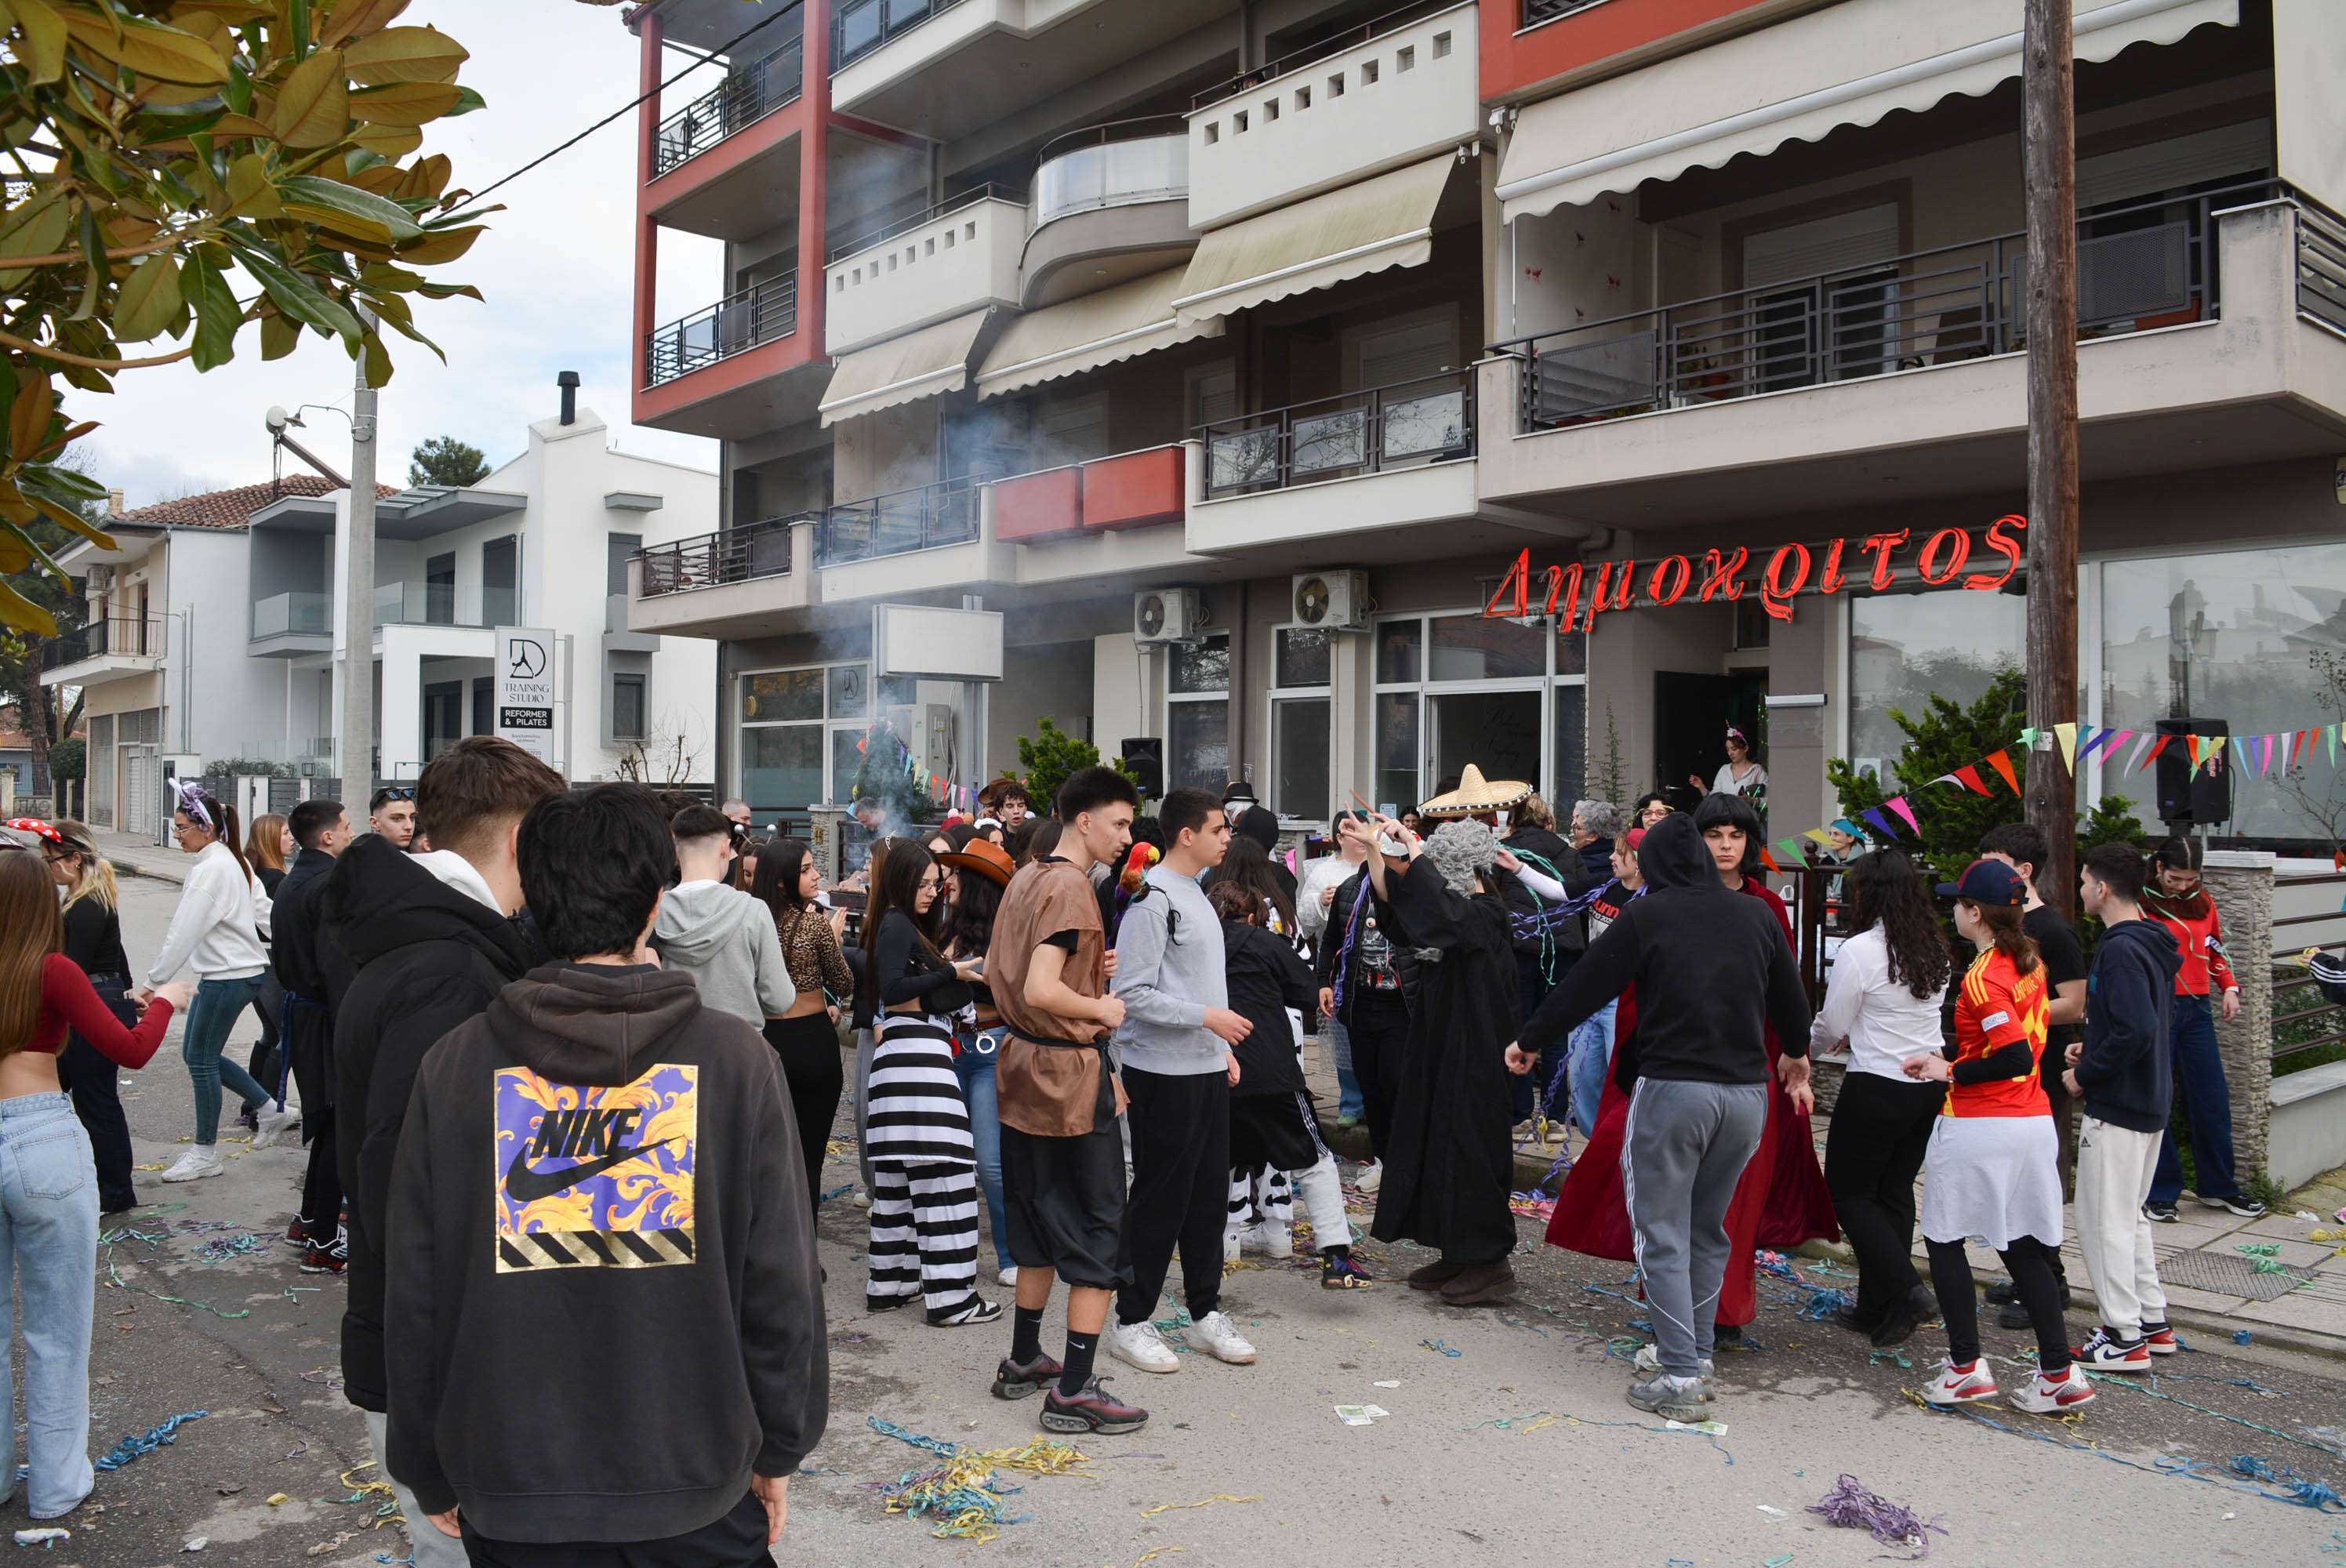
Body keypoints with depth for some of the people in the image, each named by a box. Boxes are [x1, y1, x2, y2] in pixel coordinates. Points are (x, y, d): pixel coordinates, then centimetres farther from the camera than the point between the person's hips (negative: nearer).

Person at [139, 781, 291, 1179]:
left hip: (228, 978, -10)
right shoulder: (234, 861, 9)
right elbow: (264, 911, 15)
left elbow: (183, 935, -21)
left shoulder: (209, 871, -20)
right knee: (195, 1053, 16)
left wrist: (153, 982, -18)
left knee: (201, 1059, 1)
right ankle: (270, 1109, 23)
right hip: (242, 970, 10)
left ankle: (205, 1153, 13)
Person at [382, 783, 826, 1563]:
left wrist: (429, 1475, 13)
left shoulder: (454, 1065, -6)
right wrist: (777, 1451, 7)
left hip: (508, 1491, 1)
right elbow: (783, 1281, -7)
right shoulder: (734, 1057, -10)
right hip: (694, 1482, -1)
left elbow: (415, 1295, 0)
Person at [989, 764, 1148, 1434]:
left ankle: (1023, 1360, 30)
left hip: (1025, 1066, 9)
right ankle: (1074, 1391, 2)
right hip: (1073, 1075, -9)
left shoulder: (1024, 879, 10)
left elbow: (996, 972, 19)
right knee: (1097, 1228, -1)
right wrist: (1102, 1008, -11)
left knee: (1041, 1220, 20)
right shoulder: (1071, 887, -18)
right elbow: (1041, 990, -26)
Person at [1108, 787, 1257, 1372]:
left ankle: (1206, 1313, 26)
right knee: (1161, 1198, -1)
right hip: (1163, 1073, -9)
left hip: (1206, 1068, 9)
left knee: (1210, 1193, 14)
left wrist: (1224, 1048, 17)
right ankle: (1131, 1322, 13)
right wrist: (1207, 1017, -19)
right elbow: (1133, 994, -20)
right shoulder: (1151, 898, -16)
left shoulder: (1195, 893, 14)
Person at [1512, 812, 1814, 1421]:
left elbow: (1584, 986, 0)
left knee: (1663, 1235, 3)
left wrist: (1529, 1041, 15)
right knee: (1710, 1228, 19)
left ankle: (1680, 1377, 1)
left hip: (1671, 1090, -5)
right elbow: (1790, 995, 20)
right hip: (1747, 1091, 5)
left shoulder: (1645, 915, -4)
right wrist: (1795, 1054, 40)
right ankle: (1695, 1352, 26)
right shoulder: (1758, 915, 8)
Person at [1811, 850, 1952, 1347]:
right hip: (1931, 1085, 7)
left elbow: (1832, 1026, -5)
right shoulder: (1937, 950, 4)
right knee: (1895, 1191, 15)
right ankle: (1876, 1307, 21)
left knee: (1851, 1192, 7)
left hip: (1877, 1089, -7)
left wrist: (1800, 1048, 15)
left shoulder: (1859, 951, -16)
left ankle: (1905, 1292, -6)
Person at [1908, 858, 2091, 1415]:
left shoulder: (1983, 977, -18)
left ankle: (1965, 1366, 8)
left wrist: (1950, 1073, -12)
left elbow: (2016, 1058, -25)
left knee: (1944, 1239, 6)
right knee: (2024, 1248, 13)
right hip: (2033, 1123, 8)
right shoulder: (2029, 963, 9)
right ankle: (2059, 1372, 12)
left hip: (1978, 1129, -8)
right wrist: (1945, 1055, 16)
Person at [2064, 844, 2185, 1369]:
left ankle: (2124, 1337, 5)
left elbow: (2136, 1031, -29)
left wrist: (2085, 1076, -17)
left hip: (2117, 1108, -10)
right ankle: (2153, 1323, 27)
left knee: (2104, 1221, -1)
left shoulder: (2121, 950, -21)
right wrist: (2092, 1050, 12)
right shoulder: (2152, 945, 11)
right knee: (2129, 1215, 20)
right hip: (2150, 1103, 10)